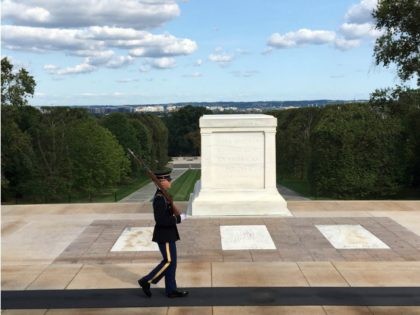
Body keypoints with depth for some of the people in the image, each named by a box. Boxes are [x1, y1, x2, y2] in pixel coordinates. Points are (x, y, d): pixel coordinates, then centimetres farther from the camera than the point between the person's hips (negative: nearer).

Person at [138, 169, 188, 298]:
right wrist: (178, 218, -19)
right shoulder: (159, 198, -22)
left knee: (172, 261, 12)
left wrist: (176, 215, 5)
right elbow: (160, 220, -26)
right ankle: (146, 280, 7)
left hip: (168, 234, 10)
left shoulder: (163, 195, 10)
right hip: (164, 235, -10)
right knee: (169, 261, -3)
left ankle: (171, 290, 19)